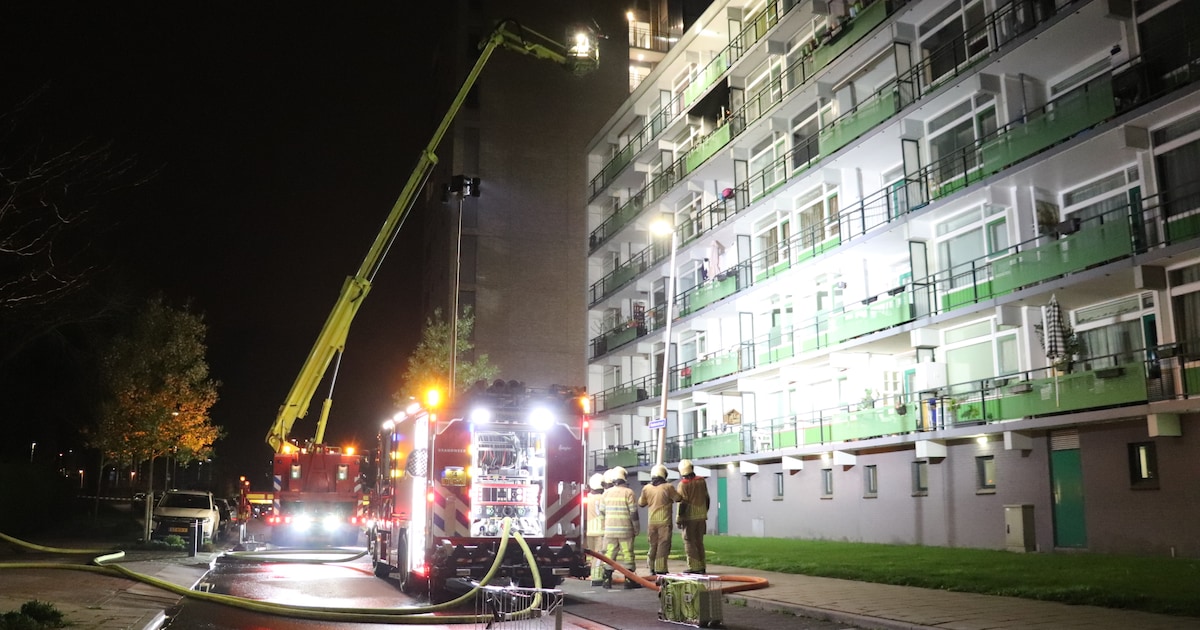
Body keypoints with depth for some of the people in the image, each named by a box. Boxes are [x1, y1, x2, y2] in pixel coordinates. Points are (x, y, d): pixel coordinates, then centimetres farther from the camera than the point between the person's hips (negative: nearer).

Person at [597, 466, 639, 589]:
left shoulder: (607, 493, 5)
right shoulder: (628, 492, -7)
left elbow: (602, 512, 9)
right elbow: (633, 513, -8)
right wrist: (636, 530, 1)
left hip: (609, 530, 3)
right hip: (625, 531, -3)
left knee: (609, 554, 8)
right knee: (628, 554, 2)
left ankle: (607, 580, 8)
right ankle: (629, 580, 3)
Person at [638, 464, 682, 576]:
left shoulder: (646, 488, 2)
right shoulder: (668, 487, -9)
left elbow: (641, 503, 12)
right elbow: (678, 498, 2)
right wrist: (674, 492, 20)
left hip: (651, 521, 4)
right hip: (664, 520, -4)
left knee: (653, 544, 15)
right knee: (663, 544, -1)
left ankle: (652, 568, 20)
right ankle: (660, 569, -5)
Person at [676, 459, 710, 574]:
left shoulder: (683, 484, -12)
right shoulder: (702, 481, 4)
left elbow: (682, 503, -14)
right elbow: (707, 499, 11)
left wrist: (679, 519, -10)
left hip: (689, 517, -6)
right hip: (701, 516, 6)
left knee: (689, 542, 1)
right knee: (699, 541, 15)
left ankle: (694, 567, -3)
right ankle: (702, 566, 16)